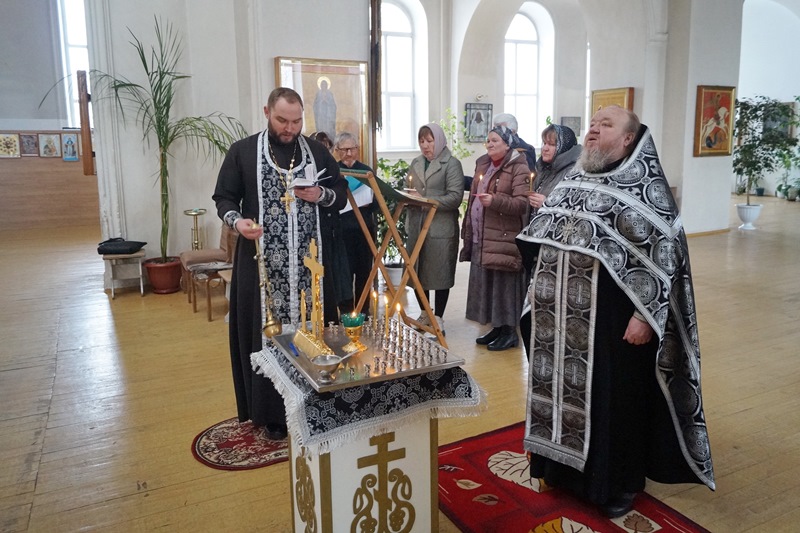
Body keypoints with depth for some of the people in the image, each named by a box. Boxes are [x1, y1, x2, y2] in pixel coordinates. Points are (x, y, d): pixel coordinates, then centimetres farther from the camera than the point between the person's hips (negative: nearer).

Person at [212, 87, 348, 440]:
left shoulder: (318, 152, 9)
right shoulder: (242, 152, 3)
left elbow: (341, 196, 14)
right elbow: (224, 197, 4)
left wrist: (321, 195, -8)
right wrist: (236, 220, -17)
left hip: (309, 264, 2)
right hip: (262, 264, -2)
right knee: (267, 333, 2)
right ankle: (271, 414, 14)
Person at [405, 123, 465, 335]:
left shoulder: (452, 164, -3)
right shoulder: (416, 163, 15)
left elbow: (455, 197, -12)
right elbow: (408, 188, 23)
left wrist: (426, 200, -19)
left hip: (441, 228, -5)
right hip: (417, 227, 6)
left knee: (440, 275, 2)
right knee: (417, 273, 10)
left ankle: (438, 319, 13)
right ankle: (425, 316, 26)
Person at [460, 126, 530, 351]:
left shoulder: (518, 169, -8)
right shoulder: (483, 165, 18)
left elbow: (522, 203, -17)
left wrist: (494, 201, -30)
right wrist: (468, 233, 21)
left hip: (503, 239, -8)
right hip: (481, 239, 8)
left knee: (504, 285, -2)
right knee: (486, 285, 12)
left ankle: (509, 332, 10)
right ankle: (497, 328, 24)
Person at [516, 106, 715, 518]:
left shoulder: (645, 188, -11)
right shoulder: (571, 182, 9)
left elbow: (662, 256, -15)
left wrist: (645, 315, -19)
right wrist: (539, 295, 16)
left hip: (612, 321, -6)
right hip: (562, 321, 6)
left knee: (613, 399, 8)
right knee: (564, 390, 16)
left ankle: (618, 483, 28)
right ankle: (566, 468, 36)